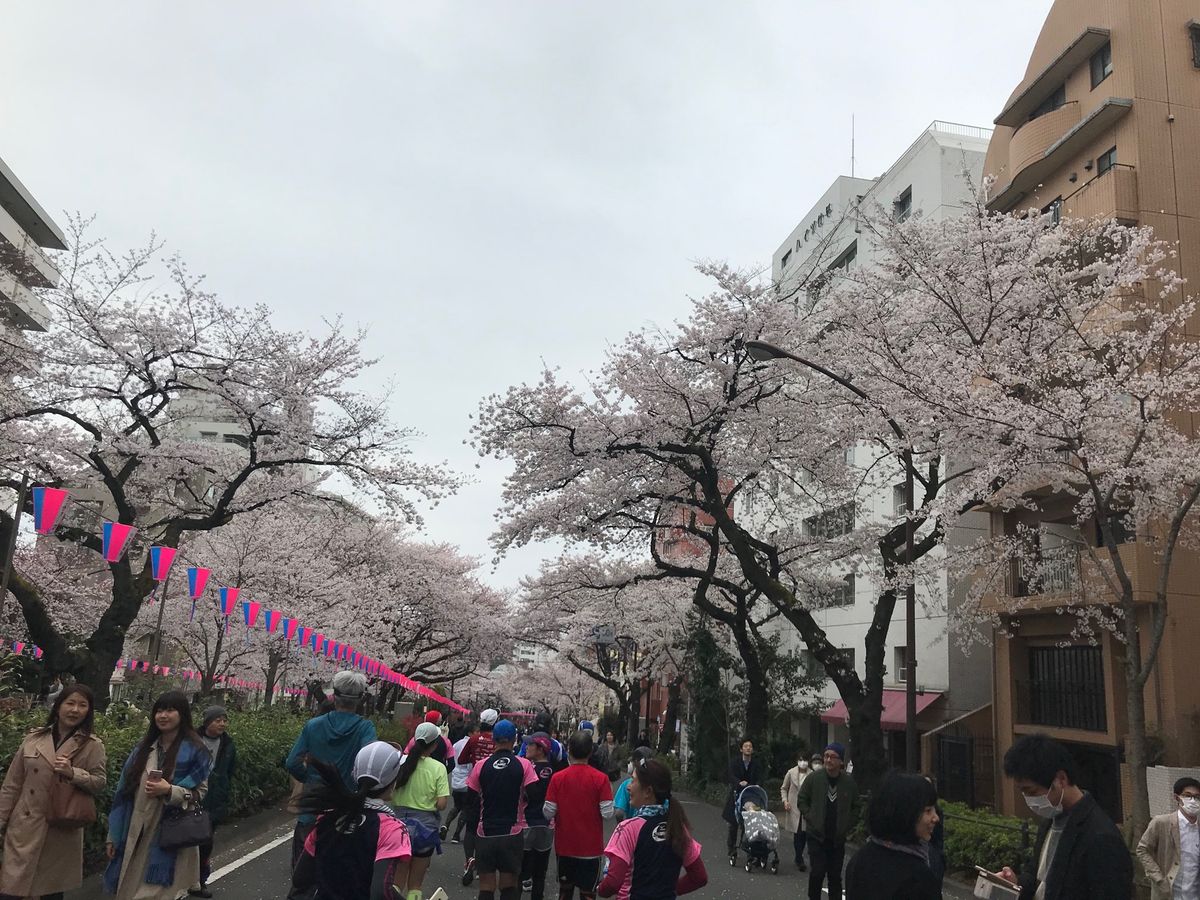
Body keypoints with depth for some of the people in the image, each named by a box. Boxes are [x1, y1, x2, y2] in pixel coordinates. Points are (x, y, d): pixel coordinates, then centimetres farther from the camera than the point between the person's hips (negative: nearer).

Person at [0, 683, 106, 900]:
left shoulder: (92, 745, -1)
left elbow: (99, 783, -3)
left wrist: (72, 773, -19)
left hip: (62, 831, -1)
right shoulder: (33, 738, 5)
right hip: (25, 827, 1)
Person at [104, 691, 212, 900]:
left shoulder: (194, 751, -7)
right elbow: (124, 791, 10)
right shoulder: (144, 746, 8)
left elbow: (200, 794, -4)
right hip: (135, 836, 5)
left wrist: (170, 791, -21)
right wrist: (113, 835, 9)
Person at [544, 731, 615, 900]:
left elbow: (548, 813, -9)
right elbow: (607, 813, -13)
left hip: (564, 845, 1)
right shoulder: (601, 778, -12)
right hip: (591, 846, -1)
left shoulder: (557, 778, -9)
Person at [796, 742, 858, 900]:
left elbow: (855, 806, 9)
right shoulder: (814, 777, -10)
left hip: (838, 838, 2)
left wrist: (848, 825, 2)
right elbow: (801, 799, 2)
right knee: (817, 873, -4)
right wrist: (810, 818, -5)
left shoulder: (849, 781, -6)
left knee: (835, 876, 10)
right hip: (817, 835, -2)